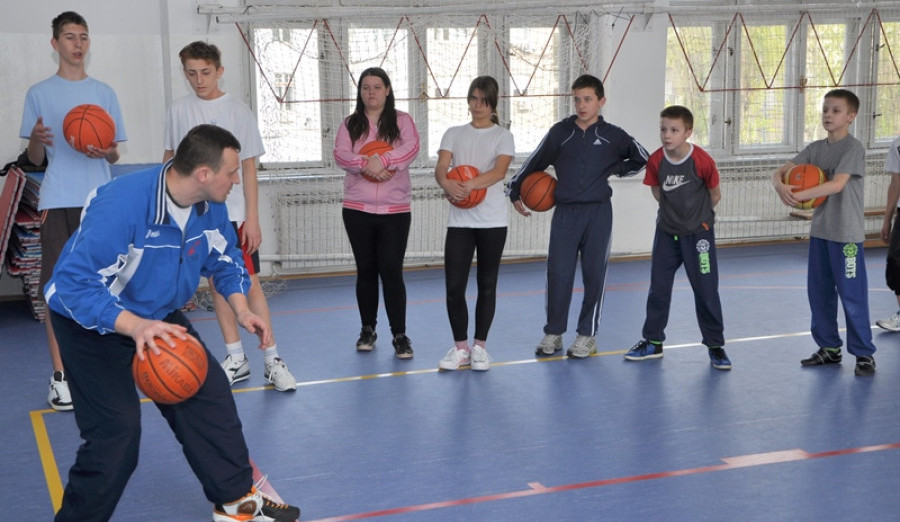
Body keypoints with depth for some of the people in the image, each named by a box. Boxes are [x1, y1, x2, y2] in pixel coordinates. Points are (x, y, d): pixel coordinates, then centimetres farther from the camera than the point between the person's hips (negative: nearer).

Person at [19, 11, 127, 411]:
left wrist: (107, 152, -11)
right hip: (57, 202, -1)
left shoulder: (104, 93, 12)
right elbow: (34, 160, 8)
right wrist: (37, 139, -15)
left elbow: (115, 156, 12)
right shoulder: (39, 93, 7)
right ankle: (59, 375, 1)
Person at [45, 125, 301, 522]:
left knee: (209, 395, 5)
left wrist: (241, 310, -11)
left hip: (159, 317, 7)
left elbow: (225, 258, 6)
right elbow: (74, 282, -37)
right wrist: (135, 327, -48)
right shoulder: (120, 205, -36)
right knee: (116, 429, -15)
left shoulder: (210, 205, -12)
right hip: (92, 324, -7)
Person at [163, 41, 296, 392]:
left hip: (234, 213, -3)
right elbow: (170, 158, 15)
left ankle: (272, 360, 0)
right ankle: (236, 359, 16)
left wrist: (252, 218, -6)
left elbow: (248, 168, -2)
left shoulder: (237, 111, -3)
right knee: (217, 284, 8)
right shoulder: (178, 110, 5)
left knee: (250, 284, -6)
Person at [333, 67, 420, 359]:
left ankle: (400, 335, 2)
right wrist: (366, 165, -25)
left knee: (392, 271, -5)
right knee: (366, 271, 10)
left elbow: (412, 147, -13)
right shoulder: (350, 124, 8)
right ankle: (368, 330, 23)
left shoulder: (401, 120, 4)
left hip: (395, 210, -2)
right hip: (357, 209, 2)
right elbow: (340, 154, -7)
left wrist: (382, 160, -26)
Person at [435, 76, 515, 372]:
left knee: (487, 285, 6)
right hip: (459, 221, 1)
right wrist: (448, 184, -30)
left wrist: (469, 185, -30)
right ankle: (460, 347, 12)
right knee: (454, 286, -3)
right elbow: (440, 168, -6)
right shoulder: (454, 134, 10)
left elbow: (500, 171, -14)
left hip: (492, 221, -1)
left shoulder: (503, 136, 4)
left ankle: (479, 347, 18)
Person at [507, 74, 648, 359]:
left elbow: (641, 159, 16)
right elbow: (534, 163, 13)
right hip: (565, 211, 1)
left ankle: (587, 335, 15)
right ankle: (553, 333, 11)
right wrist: (515, 191, 13)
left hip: (598, 212, 0)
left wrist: (614, 169, 5)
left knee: (594, 273, 3)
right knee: (558, 272, -2)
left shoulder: (612, 135, 3)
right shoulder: (560, 132, 4)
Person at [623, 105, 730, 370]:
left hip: (698, 233, -3)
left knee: (706, 290, 1)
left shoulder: (702, 161, -19)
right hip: (666, 232, 4)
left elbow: (715, 194, -4)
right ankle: (653, 342, 21)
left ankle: (715, 346, 13)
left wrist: (697, 214, 7)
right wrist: (674, 210, 5)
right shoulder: (656, 161, -10)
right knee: (658, 288, 9)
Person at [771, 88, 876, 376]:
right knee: (818, 292, 12)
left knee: (852, 295, -3)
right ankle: (829, 347, 25)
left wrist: (799, 196, -28)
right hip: (820, 231, 7)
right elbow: (780, 171, 6)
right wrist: (781, 185, -18)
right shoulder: (816, 148, 8)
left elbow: (837, 185, -23)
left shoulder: (853, 147, -11)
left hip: (846, 234, -7)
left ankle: (864, 354, 7)